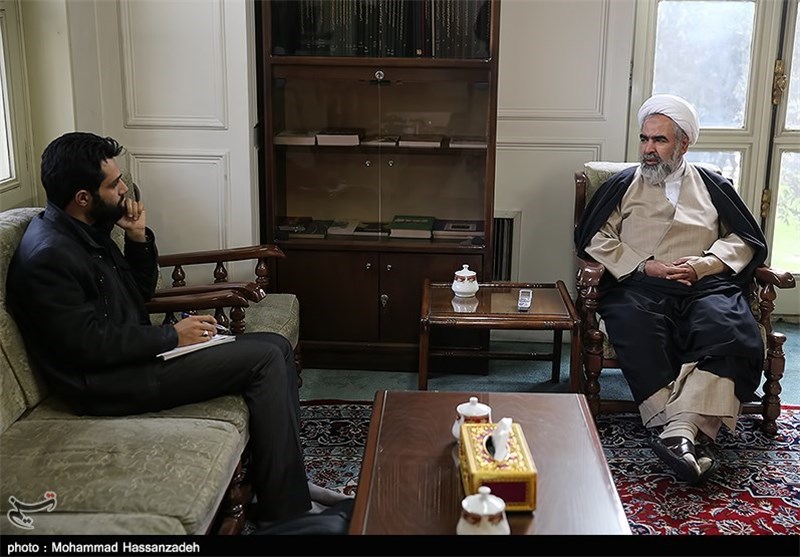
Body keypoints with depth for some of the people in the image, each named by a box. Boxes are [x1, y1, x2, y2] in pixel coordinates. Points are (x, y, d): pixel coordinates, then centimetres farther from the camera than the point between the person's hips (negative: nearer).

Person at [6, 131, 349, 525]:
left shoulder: (88, 231, 9)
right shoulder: (48, 255, -21)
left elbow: (141, 292, 17)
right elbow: (90, 345, -24)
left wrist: (139, 237, 1)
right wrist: (172, 335, -15)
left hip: (134, 352, 10)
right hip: (109, 381, -10)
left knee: (276, 346, 3)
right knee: (265, 359, -18)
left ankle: (289, 482, 8)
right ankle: (284, 514, -10)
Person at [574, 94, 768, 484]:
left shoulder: (711, 185, 24)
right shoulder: (623, 185, 20)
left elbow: (745, 240, 18)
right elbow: (594, 238, 9)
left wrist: (704, 264, -2)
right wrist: (645, 266, -4)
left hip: (705, 284, 1)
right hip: (638, 284, -1)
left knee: (729, 330, -33)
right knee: (636, 331, -36)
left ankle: (680, 430, -45)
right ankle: (693, 435, -40)